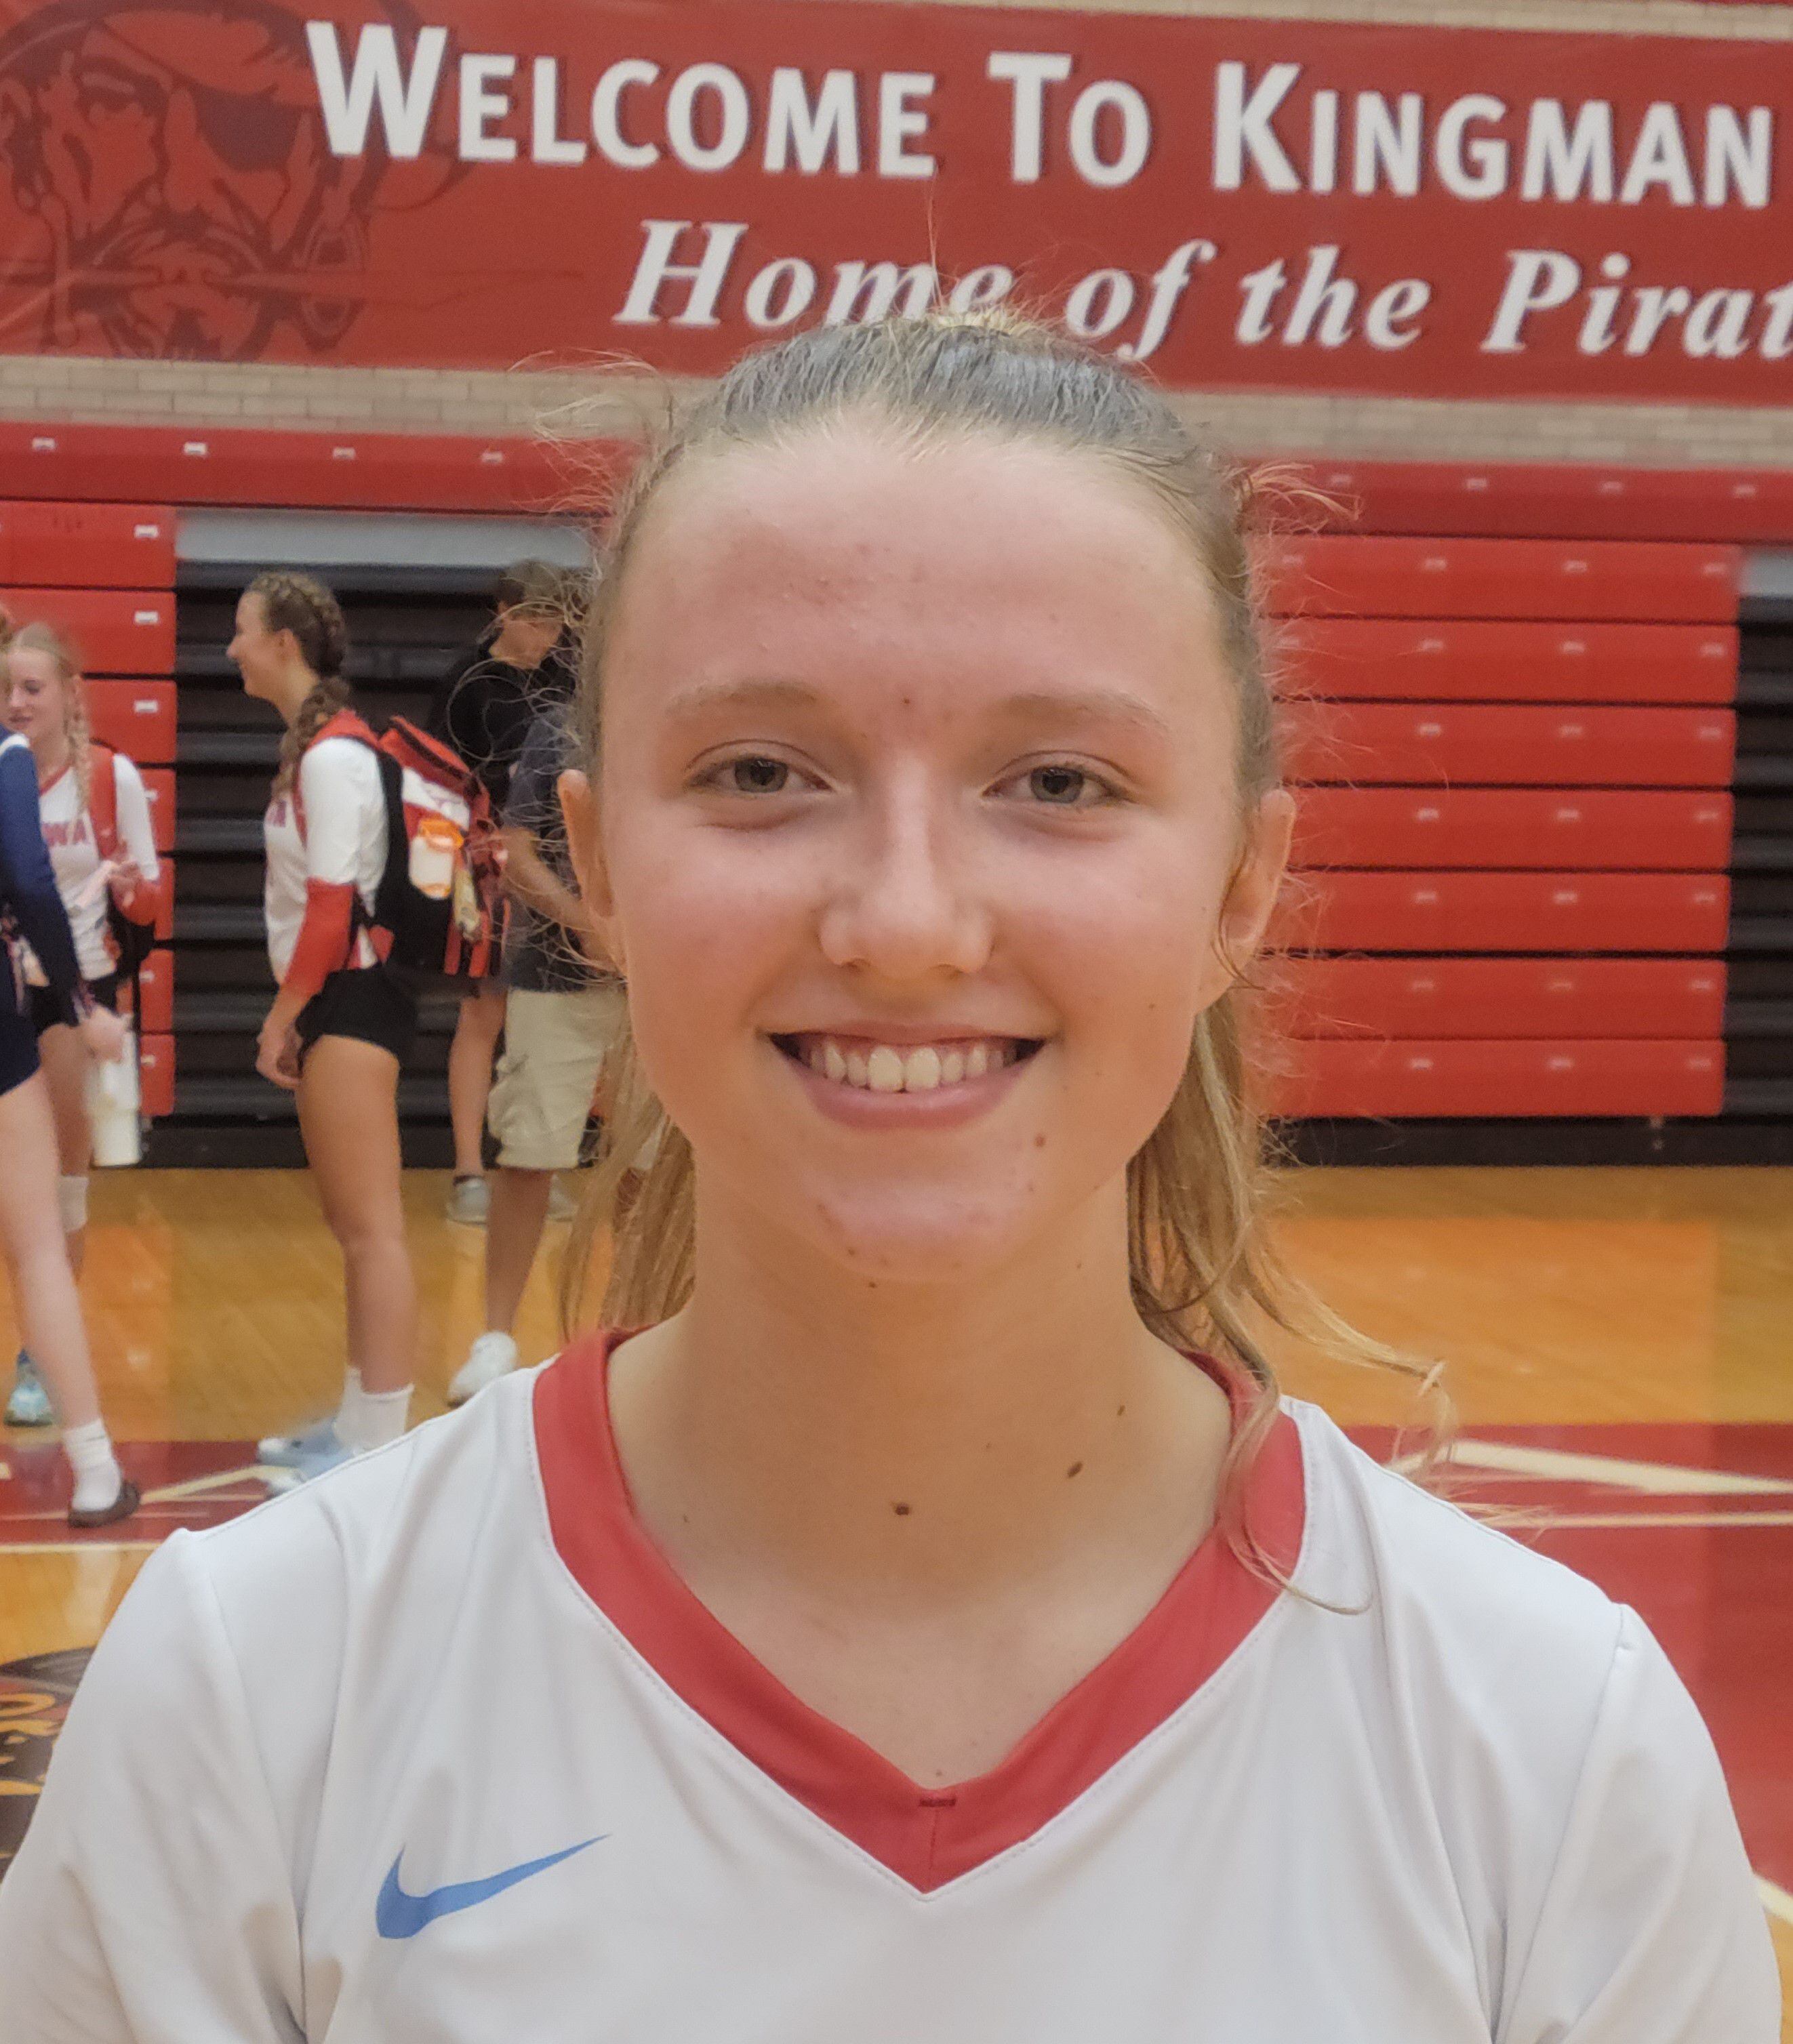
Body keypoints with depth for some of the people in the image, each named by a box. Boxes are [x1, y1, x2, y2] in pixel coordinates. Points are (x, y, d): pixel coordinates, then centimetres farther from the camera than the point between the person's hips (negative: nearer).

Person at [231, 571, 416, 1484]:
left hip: (350, 999, -10)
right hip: (335, 1001, 10)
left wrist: (282, 1016, -13)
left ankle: (379, 1450, -5)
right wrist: (293, 1012, 13)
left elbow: (333, 904, -19)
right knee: (351, 1227, 15)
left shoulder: (331, 756, -15)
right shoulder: (315, 746, 14)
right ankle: (357, 1425, 24)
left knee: (371, 1230, -7)